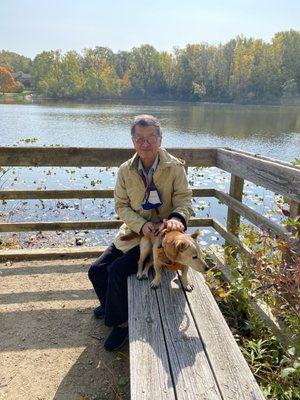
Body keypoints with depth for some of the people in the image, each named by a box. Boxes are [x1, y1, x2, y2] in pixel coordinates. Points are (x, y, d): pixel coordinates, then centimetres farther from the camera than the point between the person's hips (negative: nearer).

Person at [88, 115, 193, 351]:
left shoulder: (175, 167, -12)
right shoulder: (126, 170, -2)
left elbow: (184, 199, -10)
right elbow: (121, 206, -1)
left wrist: (177, 217, -34)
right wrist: (141, 225, -19)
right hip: (134, 232, 5)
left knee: (118, 270, -21)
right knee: (96, 271, 4)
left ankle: (121, 322, 7)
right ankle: (110, 304, 37)